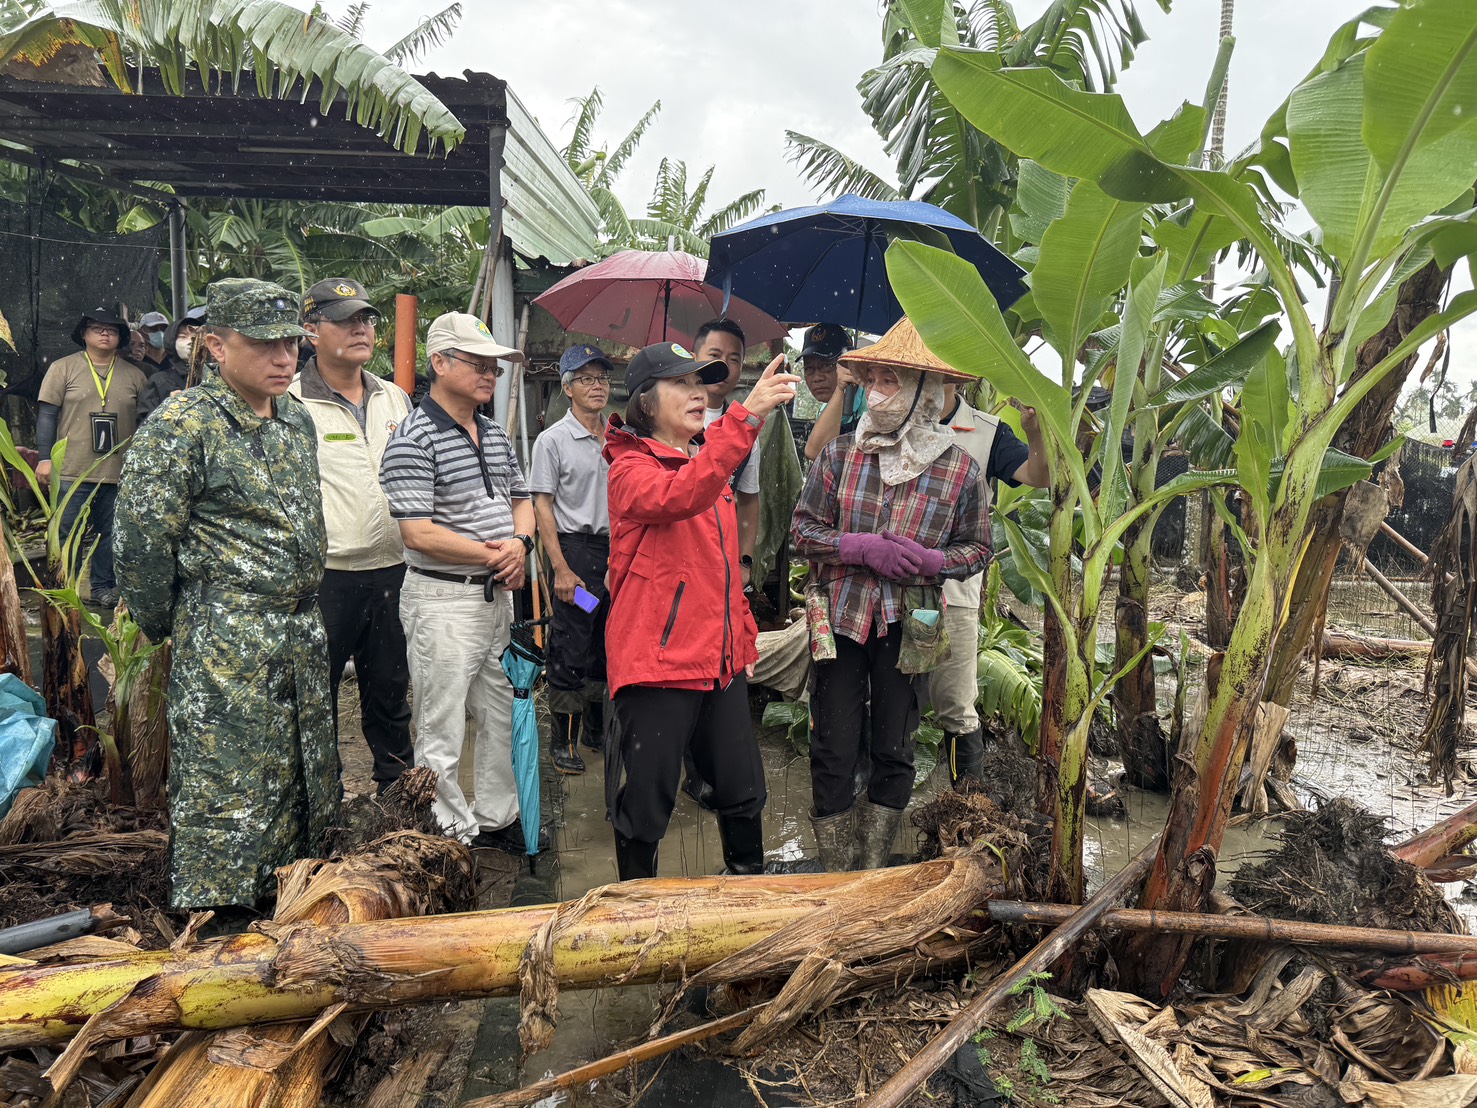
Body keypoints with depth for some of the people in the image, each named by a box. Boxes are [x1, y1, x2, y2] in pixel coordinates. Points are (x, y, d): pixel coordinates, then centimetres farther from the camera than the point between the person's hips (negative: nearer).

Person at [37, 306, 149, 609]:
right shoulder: (63, 368, 3)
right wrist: (45, 458, -6)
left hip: (119, 472, 2)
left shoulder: (135, 375, 9)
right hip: (72, 471, -2)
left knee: (109, 534, 9)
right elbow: (47, 415, 1)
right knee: (67, 534, 3)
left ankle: (103, 587, 20)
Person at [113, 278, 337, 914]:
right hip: (224, 640, -8)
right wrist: (164, 625, -3)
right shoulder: (183, 424, -12)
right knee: (225, 795, -1)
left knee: (302, 785, 15)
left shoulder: (296, 419, 12)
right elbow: (142, 538, -12)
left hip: (303, 631, 8)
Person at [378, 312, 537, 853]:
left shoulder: (495, 434, 12)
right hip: (443, 600, -8)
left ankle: (496, 817, 33)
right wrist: (493, 555, -14)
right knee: (442, 730, 2)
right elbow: (419, 532, -21)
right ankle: (454, 836, 16)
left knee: (503, 716, 17)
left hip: (498, 595, 8)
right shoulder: (414, 439, -14)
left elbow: (521, 499, 18)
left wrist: (519, 542, -4)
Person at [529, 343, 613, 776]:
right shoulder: (553, 440, -5)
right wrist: (561, 568, -15)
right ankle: (563, 739, 11)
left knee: (609, 643, 12)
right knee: (570, 648, -1)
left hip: (617, 548, 6)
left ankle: (598, 729, 28)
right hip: (576, 548, -5)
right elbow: (542, 507, -8)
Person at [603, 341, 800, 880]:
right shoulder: (631, 467, -10)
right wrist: (745, 416, -40)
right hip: (656, 659, -7)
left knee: (743, 790, 16)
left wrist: (744, 635, 20)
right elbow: (679, 497, -34)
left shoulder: (704, 462, 15)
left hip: (720, 657, 8)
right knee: (647, 801, 4)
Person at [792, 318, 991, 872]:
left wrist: (929, 561, -16)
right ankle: (835, 880, 20)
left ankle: (874, 874, 29)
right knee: (832, 751, 4)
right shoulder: (839, 454, -1)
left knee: (894, 752, 11)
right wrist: (862, 547, -16)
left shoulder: (960, 468, -3)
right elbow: (804, 529, 0)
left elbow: (977, 548, 5)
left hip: (907, 626, 0)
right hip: (840, 619, 0)